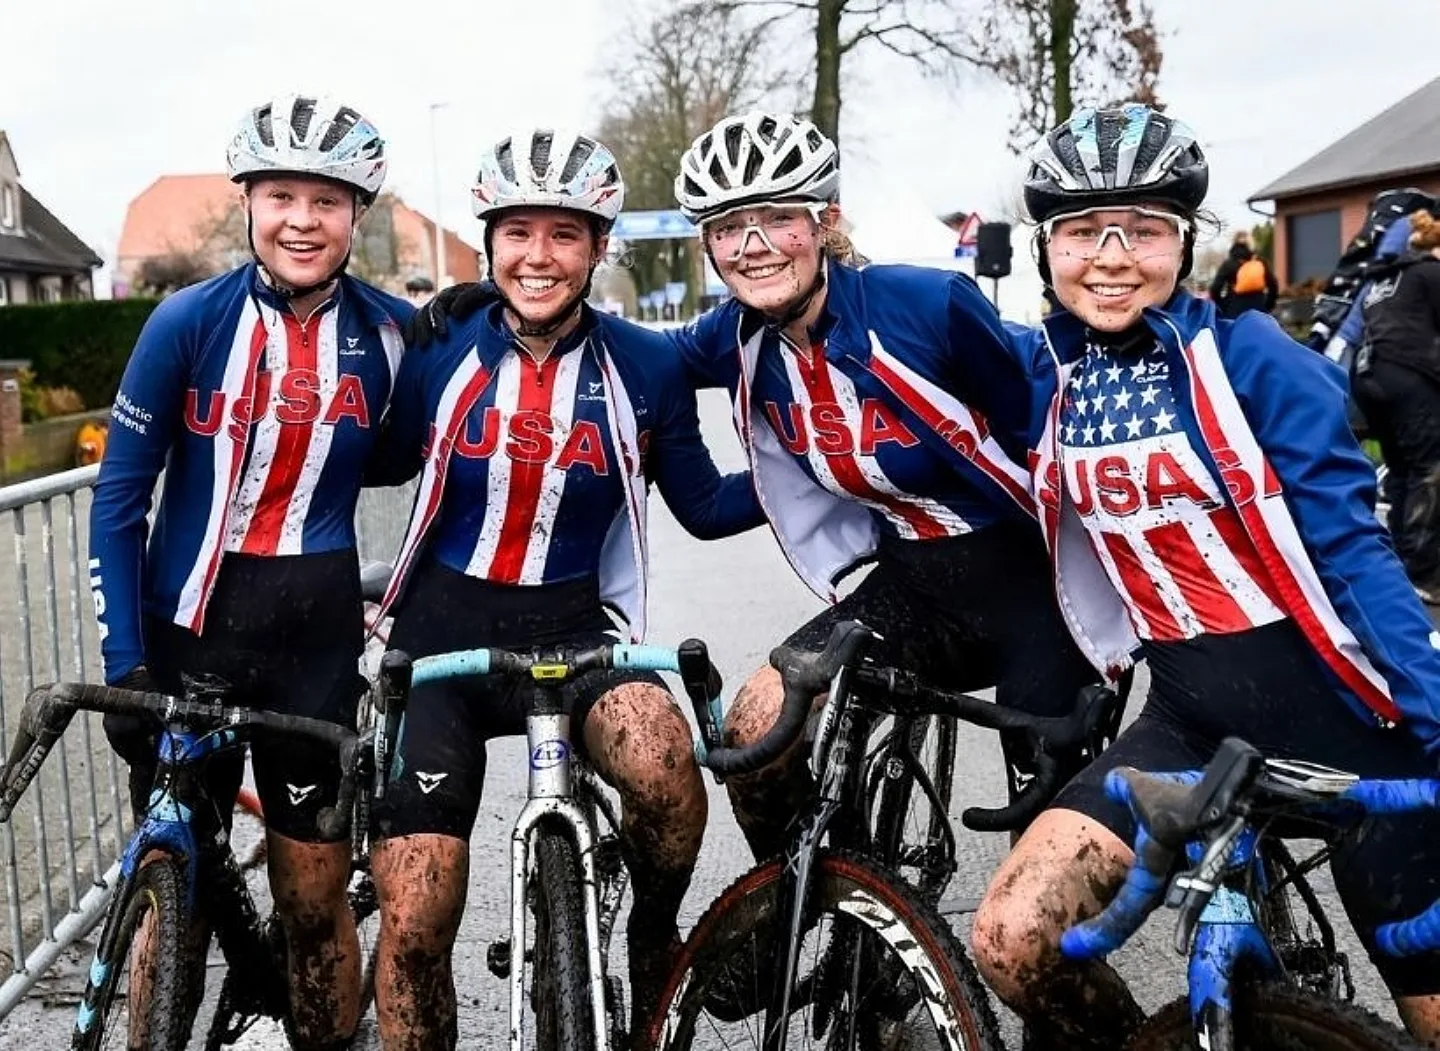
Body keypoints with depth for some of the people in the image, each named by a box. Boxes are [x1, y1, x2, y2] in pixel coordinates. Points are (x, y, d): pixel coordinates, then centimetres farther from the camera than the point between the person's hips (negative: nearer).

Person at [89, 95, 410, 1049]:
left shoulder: (389, 332, -2)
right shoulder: (190, 321, -8)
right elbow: (119, 497, -5)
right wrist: (122, 665, -9)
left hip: (318, 628, 1)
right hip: (191, 620, -1)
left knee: (315, 899, 7)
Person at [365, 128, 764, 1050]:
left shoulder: (647, 367, -4)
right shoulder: (440, 353, -2)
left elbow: (707, 506, 5)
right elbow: (385, 463, 13)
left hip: (575, 628, -1)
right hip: (442, 632, 1)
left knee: (667, 776, -32)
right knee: (415, 929, -4)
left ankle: (653, 948, 1)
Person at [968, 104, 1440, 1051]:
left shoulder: (1252, 358, -11)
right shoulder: (1043, 371, 2)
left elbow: (1352, 548, -12)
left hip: (1332, 700, -3)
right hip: (1191, 712, 4)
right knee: (1013, 940, -11)